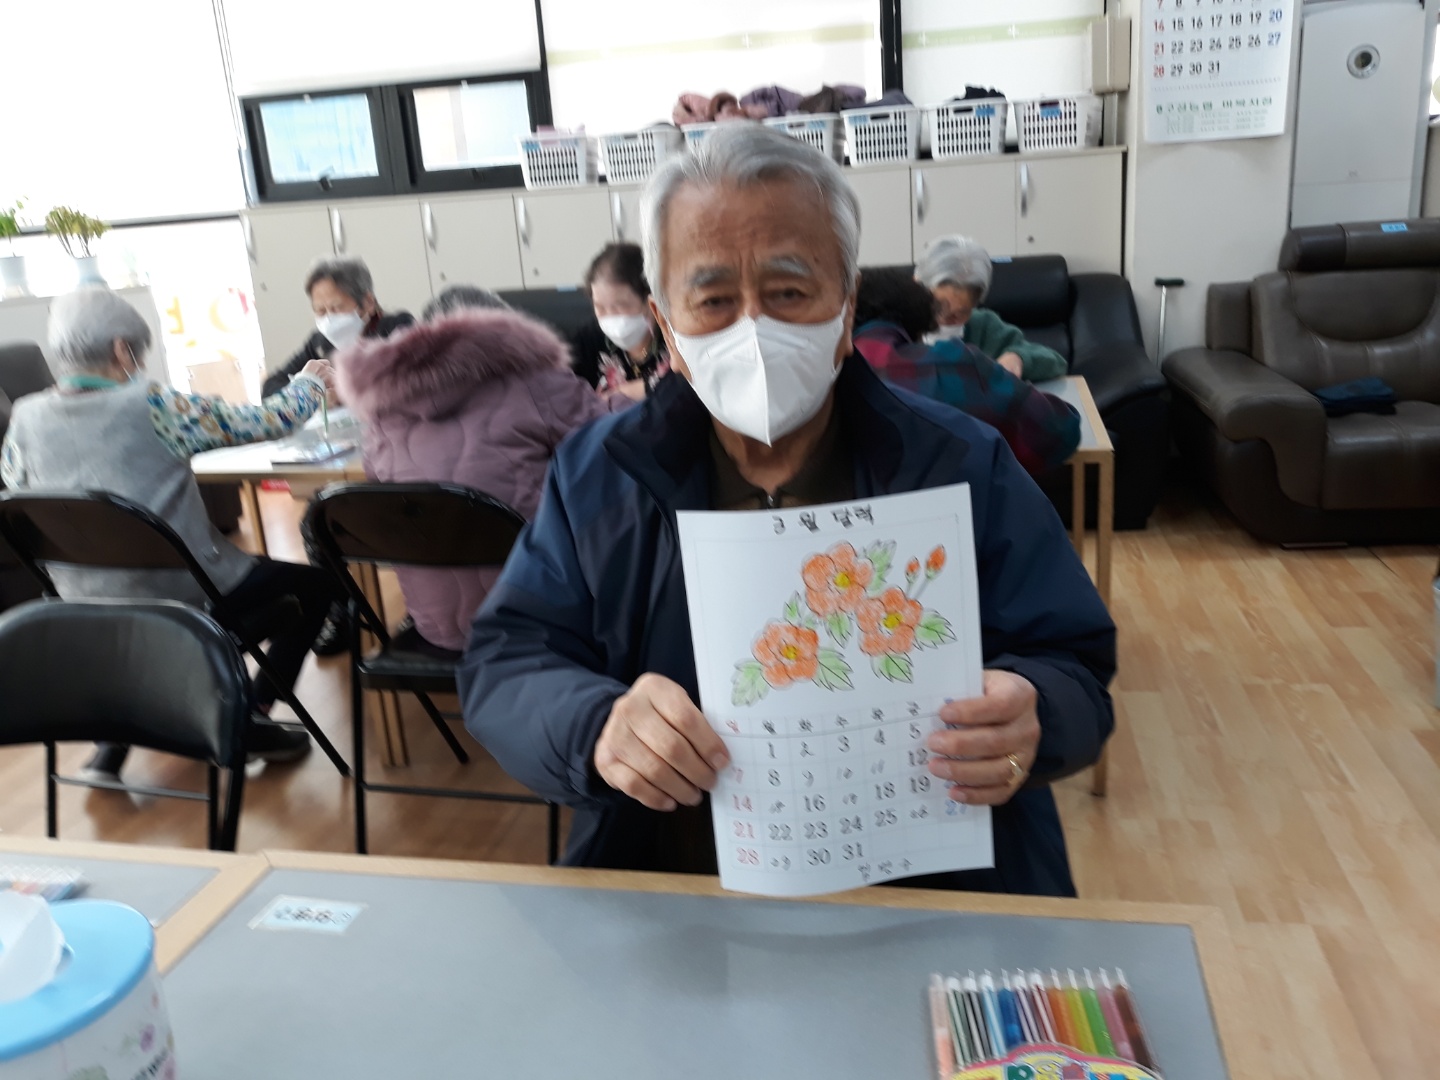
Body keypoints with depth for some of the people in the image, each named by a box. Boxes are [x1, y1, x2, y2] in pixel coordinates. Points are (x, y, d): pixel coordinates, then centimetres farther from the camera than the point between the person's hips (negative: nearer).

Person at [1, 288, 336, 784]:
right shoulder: (152, 406, -17)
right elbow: (270, 422, -10)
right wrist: (311, 381, 10)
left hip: (88, 612, 6)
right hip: (185, 595, -6)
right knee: (315, 584, 15)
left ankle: (112, 740, 26)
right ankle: (251, 718, 12)